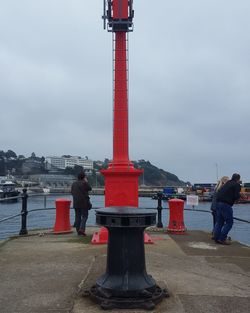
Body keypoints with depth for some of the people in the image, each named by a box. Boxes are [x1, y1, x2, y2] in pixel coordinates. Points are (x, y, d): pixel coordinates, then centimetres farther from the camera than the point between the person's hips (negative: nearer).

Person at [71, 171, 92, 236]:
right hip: (84, 202, -5)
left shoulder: (74, 183, 9)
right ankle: (82, 229, -13)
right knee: (84, 216, 1)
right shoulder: (84, 183, -9)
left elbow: (72, 192, 12)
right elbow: (90, 188, 4)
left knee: (78, 216, 9)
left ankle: (78, 230, 10)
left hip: (76, 203, 5)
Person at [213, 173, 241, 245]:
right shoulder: (237, 185, -2)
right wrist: (239, 195, 10)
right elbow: (236, 196, -13)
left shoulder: (227, 184, 20)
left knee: (219, 222, 14)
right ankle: (222, 239, -2)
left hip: (218, 203, 8)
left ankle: (216, 238, 16)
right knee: (229, 222, 1)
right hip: (226, 204, -8)